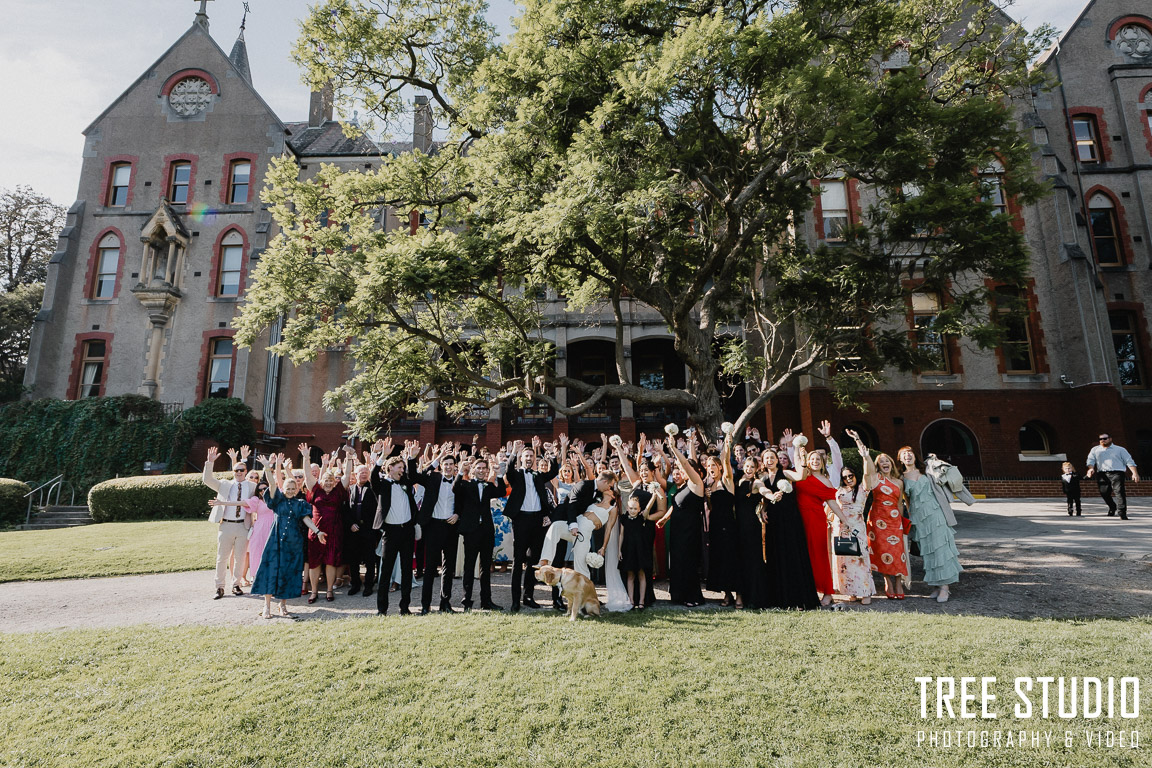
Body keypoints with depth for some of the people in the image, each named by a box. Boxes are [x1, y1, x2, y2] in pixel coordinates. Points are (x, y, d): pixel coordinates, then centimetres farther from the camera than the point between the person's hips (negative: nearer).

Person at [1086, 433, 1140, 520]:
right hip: (1102, 474, 2)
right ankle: (1112, 507, 28)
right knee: (1104, 493, 1)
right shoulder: (1095, 450, 19)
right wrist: (1091, 468, -11)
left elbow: (1129, 461, 8)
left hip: (1117, 473, -2)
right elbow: (1090, 460, 10)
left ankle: (1122, 513, -13)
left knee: (1119, 492, -15)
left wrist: (1134, 473, -5)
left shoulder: (1120, 450, 14)